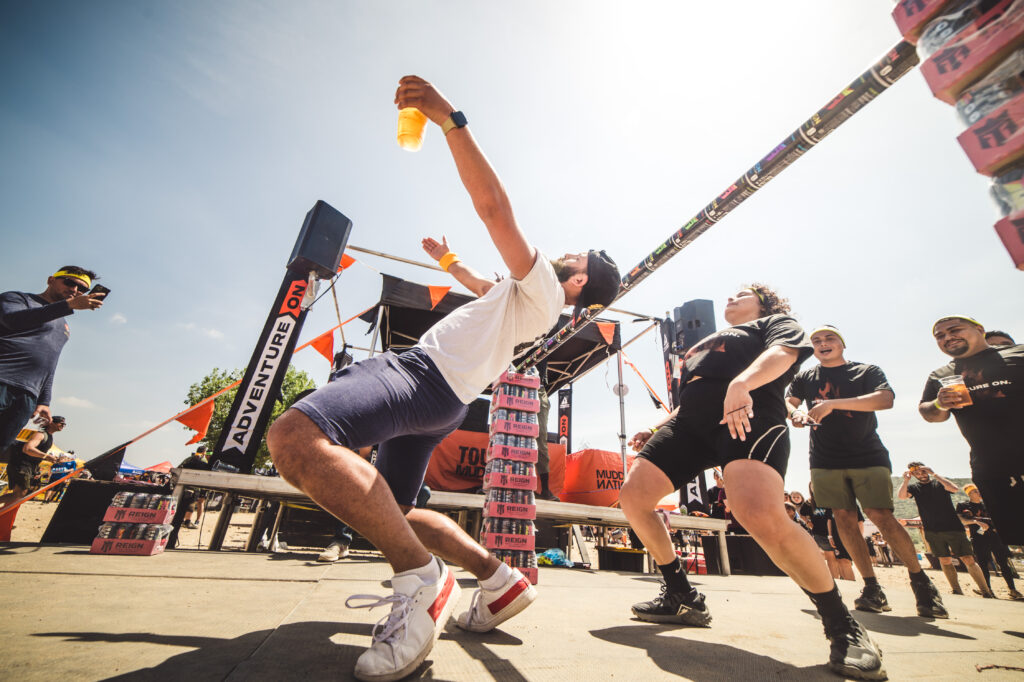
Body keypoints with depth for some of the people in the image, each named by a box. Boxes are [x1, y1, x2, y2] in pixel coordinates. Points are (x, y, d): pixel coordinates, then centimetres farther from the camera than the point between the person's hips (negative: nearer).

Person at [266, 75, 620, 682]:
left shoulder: (542, 289, 1)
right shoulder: (529, 299, 29)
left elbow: (494, 206, -9)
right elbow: (485, 288, 48)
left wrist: (450, 118, -10)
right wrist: (449, 261, 59)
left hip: (423, 375, -10)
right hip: (439, 403, 10)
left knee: (294, 437, -30)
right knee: (394, 514, 19)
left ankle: (421, 579, -22)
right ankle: (500, 580, 18)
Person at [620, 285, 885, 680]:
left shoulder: (774, 322, 20)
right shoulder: (707, 344, 38)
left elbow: (783, 353, -5)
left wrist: (741, 383, -26)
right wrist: (654, 431, 21)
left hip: (746, 414, -6)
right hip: (689, 421, 7)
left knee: (761, 515, -32)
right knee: (633, 496, -3)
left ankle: (842, 626, -5)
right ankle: (682, 598, 13)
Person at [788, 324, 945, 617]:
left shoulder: (867, 371, 4)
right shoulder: (805, 377, 12)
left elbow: (885, 399, -12)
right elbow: (788, 402, 7)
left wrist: (832, 403, -22)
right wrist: (796, 413, -17)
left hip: (868, 457, -2)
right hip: (825, 461, 2)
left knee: (881, 516, -9)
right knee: (844, 519, -1)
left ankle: (920, 580, 13)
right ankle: (872, 588, 9)